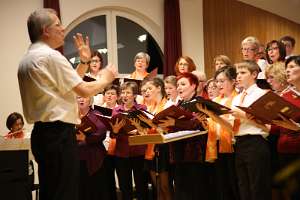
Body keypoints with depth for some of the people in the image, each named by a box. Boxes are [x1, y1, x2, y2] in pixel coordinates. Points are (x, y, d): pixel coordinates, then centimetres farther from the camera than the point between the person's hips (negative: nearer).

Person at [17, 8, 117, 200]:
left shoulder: (28, 59, 17)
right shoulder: (50, 55, -13)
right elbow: (84, 90, -13)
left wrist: (84, 62, 19)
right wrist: (106, 78, 4)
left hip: (43, 132, 10)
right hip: (58, 133, -10)